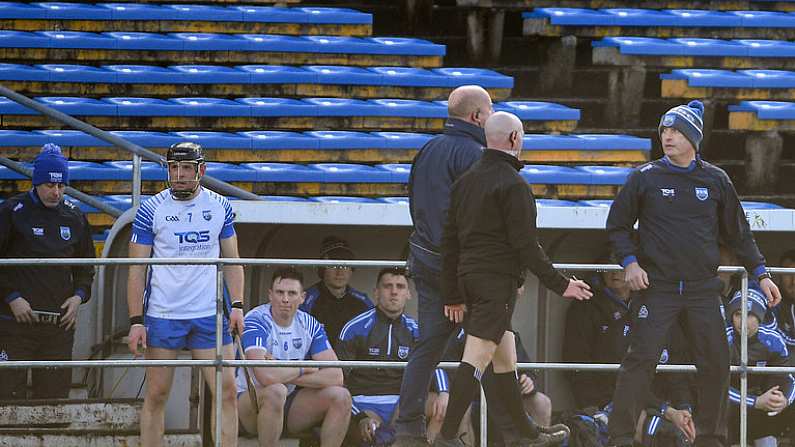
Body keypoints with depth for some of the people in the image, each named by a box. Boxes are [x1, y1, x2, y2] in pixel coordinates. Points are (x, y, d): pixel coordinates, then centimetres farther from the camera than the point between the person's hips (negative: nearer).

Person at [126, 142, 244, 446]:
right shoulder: (151, 210, -2)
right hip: (162, 316, -2)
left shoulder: (220, 207, 6)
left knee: (226, 392, -4)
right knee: (156, 395, 1)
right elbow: (136, 269, -1)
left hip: (210, 315, 2)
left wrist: (236, 305, 0)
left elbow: (232, 260, 12)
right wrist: (136, 321, -7)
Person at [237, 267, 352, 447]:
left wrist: (284, 374, -19)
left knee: (340, 396, -15)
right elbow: (266, 376, -33)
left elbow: (335, 376, -9)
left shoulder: (309, 325, 1)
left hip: (289, 405, 6)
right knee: (276, 391, -37)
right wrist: (303, 370, -14)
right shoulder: (255, 321, -17)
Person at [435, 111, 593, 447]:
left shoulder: (465, 181, 15)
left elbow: (450, 242, 17)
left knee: (505, 357, 16)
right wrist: (560, 285, -8)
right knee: (476, 358, -12)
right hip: (498, 280, -9)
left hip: (468, 277, 9)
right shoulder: (513, 185, -12)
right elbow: (526, 246, -15)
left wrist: (453, 295, 21)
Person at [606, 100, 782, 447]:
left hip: (703, 288, 3)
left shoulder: (716, 181, 8)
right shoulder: (644, 178, 2)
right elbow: (617, 225, 9)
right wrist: (630, 262, -6)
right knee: (641, 359, -13)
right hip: (657, 286, -3)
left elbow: (738, 233, 16)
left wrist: (760, 274, 12)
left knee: (715, 365, 1)